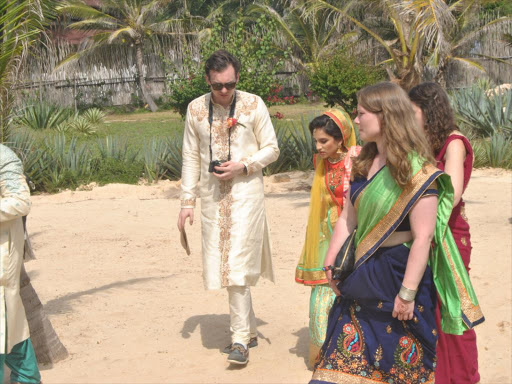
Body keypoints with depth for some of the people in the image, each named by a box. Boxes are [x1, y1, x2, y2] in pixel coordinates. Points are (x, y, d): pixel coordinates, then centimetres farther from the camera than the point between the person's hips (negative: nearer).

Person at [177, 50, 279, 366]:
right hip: (212, 194, 4)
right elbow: (191, 157, 10)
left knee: (237, 264, -11)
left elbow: (271, 149, 2)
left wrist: (243, 165, -15)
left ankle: (241, 339, -6)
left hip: (245, 190, -4)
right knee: (222, 264, 6)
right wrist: (187, 201, 6)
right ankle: (249, 330, 20)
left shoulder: (253, 105, -3)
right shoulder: (196, 109, 6)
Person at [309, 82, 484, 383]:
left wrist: (407, 293, -22)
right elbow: (348, 219, 11)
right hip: (362, 276, 7)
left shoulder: (417, 171, -17)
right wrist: (330, 264, 7)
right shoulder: (364, 165, 8)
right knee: (348, 359, 10)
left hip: (398, 273, -7)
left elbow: (423, 237, -20)